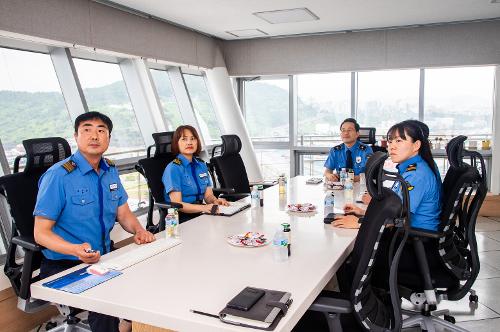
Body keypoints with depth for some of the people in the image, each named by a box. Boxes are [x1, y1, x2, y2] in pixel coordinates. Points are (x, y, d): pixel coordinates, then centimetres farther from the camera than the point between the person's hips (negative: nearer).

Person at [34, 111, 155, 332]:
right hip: (63, 267, -6)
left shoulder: (110, 171, 6)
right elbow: (41, 234, -13)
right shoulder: (58, 176, -14)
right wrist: (77, 250, -31)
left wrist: (138, 230, -10)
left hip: (103, 260, 6)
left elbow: (123, 214, 12)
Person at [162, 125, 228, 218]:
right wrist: (203, 208, -30)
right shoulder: (173, 168, -8)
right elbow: (177, 204, -15)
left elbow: (208, 195, 12)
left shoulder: (202, 165, 12)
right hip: (181, 217, -6)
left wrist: (215, 201, -12)